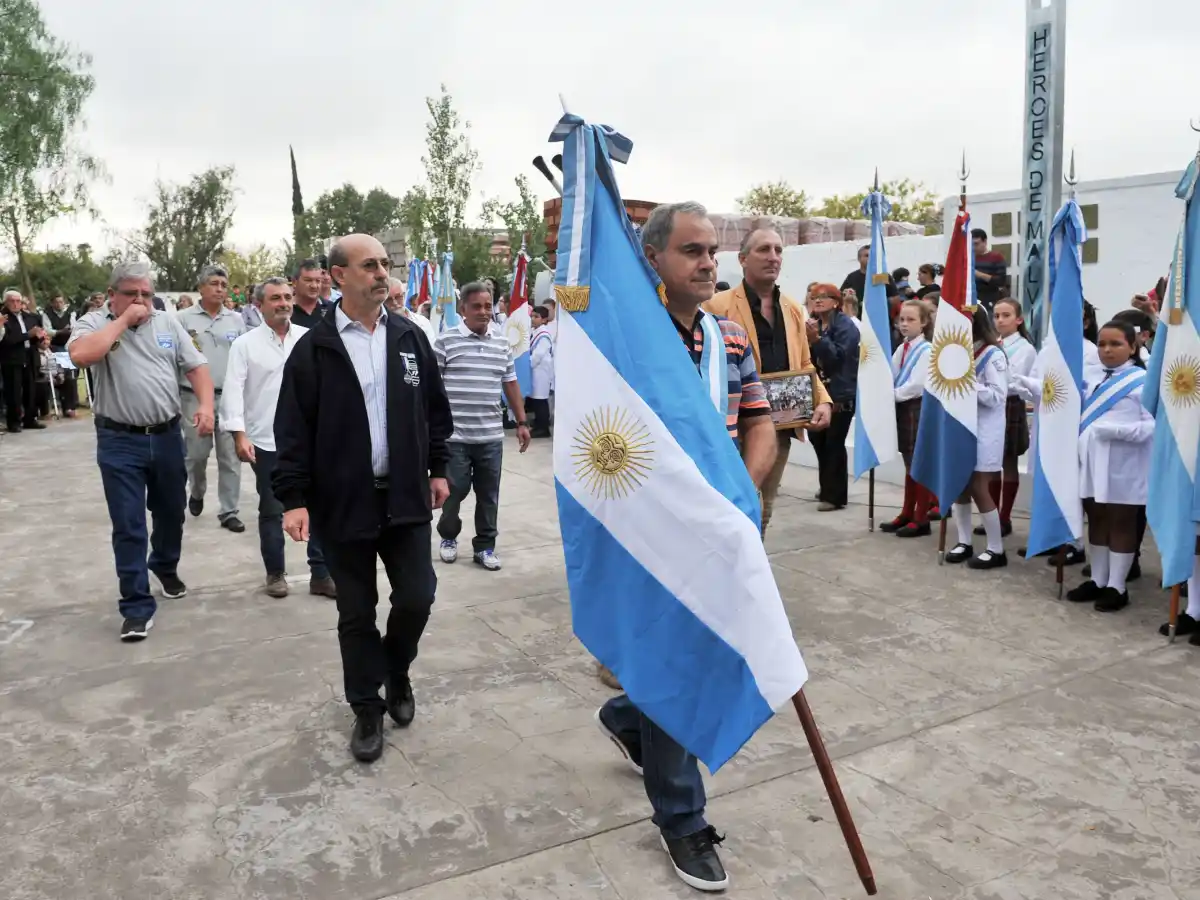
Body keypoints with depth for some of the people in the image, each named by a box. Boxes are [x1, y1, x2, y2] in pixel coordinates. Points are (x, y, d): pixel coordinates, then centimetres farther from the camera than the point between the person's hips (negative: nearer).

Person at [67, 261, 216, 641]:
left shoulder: (168, 322, 6)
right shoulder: (94, 323, -4)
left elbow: (196, 366, 5)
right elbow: (81, 355, -26)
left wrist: (205, 405, -11)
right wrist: (124, 319, -18)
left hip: (167, 436, 4)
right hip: (120, 442, -3)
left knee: (171, 513, 18)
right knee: (127, 526, -1)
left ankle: (166, 568, 44)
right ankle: (137, 605, 6)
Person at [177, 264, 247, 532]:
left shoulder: (236, 320, 8)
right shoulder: (183, 319, 0)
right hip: (195, 397, -2)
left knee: (230, 455, 2)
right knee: (197, 452, 7)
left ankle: (228, 512, 10)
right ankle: (197, 493, 36)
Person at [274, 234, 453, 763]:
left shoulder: (410, 338, 5)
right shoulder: (314, 347, -5)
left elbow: (435, 409, 12)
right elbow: (293, 430, -7)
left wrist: (438, 469, 11)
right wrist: (294, 498, -12)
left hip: (405, 496, 3)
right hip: (343, 502, -2)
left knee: (417, 597, 2)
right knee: (356, 613, 8)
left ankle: (397, 672, 32)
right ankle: (367, 709, 25)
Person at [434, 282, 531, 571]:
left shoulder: (502, 342, 9)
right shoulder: (446, 340, -5)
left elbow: (510, 384, 15)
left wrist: (521, 422, 12)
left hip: (491, 435, 4)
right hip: (454, 434, -3)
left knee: (489, 494, 8)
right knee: (454, 491, 6)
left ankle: (485, 546, 21)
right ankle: (448, 537, 29)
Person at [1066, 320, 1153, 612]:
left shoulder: (1143, 381, -9)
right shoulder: (1094, 382, 14)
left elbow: (1153, 425, -16)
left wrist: (1117, 431, -26)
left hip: (1122, 468, -7)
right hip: (1092, 462, 7)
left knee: (1121, 524, 4)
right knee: (1096, 522, 14)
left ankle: (1117, 587, 13)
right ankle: (1097, 580, 25)